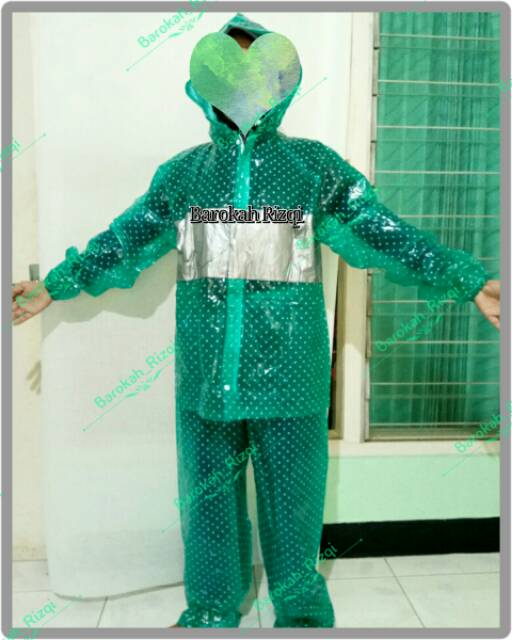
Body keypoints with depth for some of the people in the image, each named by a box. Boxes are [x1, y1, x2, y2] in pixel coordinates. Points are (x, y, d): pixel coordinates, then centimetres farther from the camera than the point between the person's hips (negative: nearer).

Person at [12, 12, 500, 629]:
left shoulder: (316, 166, 1)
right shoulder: (182, 173, 7)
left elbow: (383, 234, -1)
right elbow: (125, 241, 13)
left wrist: (469, 282, -8)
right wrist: (55, 285, 15)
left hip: (288, 381, -2)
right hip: (205, 380, 2)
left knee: (291, 508, 11)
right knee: (208, 505, 17)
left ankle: (302, 613, 38)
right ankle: (210, 612, 41)